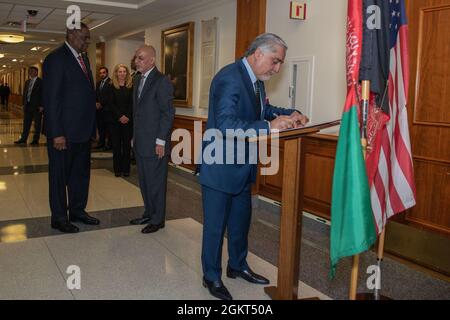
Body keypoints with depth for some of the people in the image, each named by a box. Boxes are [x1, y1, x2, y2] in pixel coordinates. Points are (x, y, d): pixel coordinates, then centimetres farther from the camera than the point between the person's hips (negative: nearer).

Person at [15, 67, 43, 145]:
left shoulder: (40, 82, -6)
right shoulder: (27, 82, 15)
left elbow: (43, 94, -11)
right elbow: (24, 93, 18)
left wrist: (41, 106, -16)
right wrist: (24, 104, 10)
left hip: (36, 106, -7)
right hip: (28, 106, 7)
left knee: (37, 124, 2)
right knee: (26, 123, 9)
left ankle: (36, 140, 9)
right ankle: (23, 139, 15)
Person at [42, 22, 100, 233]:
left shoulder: (83, 58, 14)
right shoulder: (56, 58, -12)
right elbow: (51, 99, -17)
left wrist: (92, 128, 11)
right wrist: (57, 134, -20)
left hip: (83, 131, 8)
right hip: (64, 131, -8)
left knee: (81, 173, 17)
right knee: (60, 175, 6)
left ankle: (77, 211, 31)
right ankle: (59, 217, 19)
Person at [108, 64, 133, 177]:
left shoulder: (131, 87, 3)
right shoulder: (112, 87, 4)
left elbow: (132, 103, -1)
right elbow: (110, 104, -1)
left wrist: (127, 117, -13)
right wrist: (120, 116, -11)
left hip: (128, 120, 0)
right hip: (115, 120, 0)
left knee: (127, 144, 2)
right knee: (116, 144, 3)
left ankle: (126, 168, 9)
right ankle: (117, 169, 11)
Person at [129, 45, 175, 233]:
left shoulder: (161, 82, -13)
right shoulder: (139, 79, 14)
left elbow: (168, 113, -16)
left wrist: (161, 141, -17)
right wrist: (135, 136, 15)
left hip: (155, 144, -8)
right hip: (140, 143, 8)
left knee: (156, 182, 3)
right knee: (144, 181, 16)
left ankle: (158, 219, 16)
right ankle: (149, 213, 31)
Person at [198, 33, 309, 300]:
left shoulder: (256, 80, 5)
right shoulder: (229, 78, -24)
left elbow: (263, 109, 20)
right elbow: (225, 126, -34)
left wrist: (288, 115, 2)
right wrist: (269, 126, -35)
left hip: (242, 166, 9)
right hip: (221, 167, -9)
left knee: (241, 220, 21)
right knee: (215, 224, 7)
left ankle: (238, 265, 41)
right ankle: (212, 277, 25)